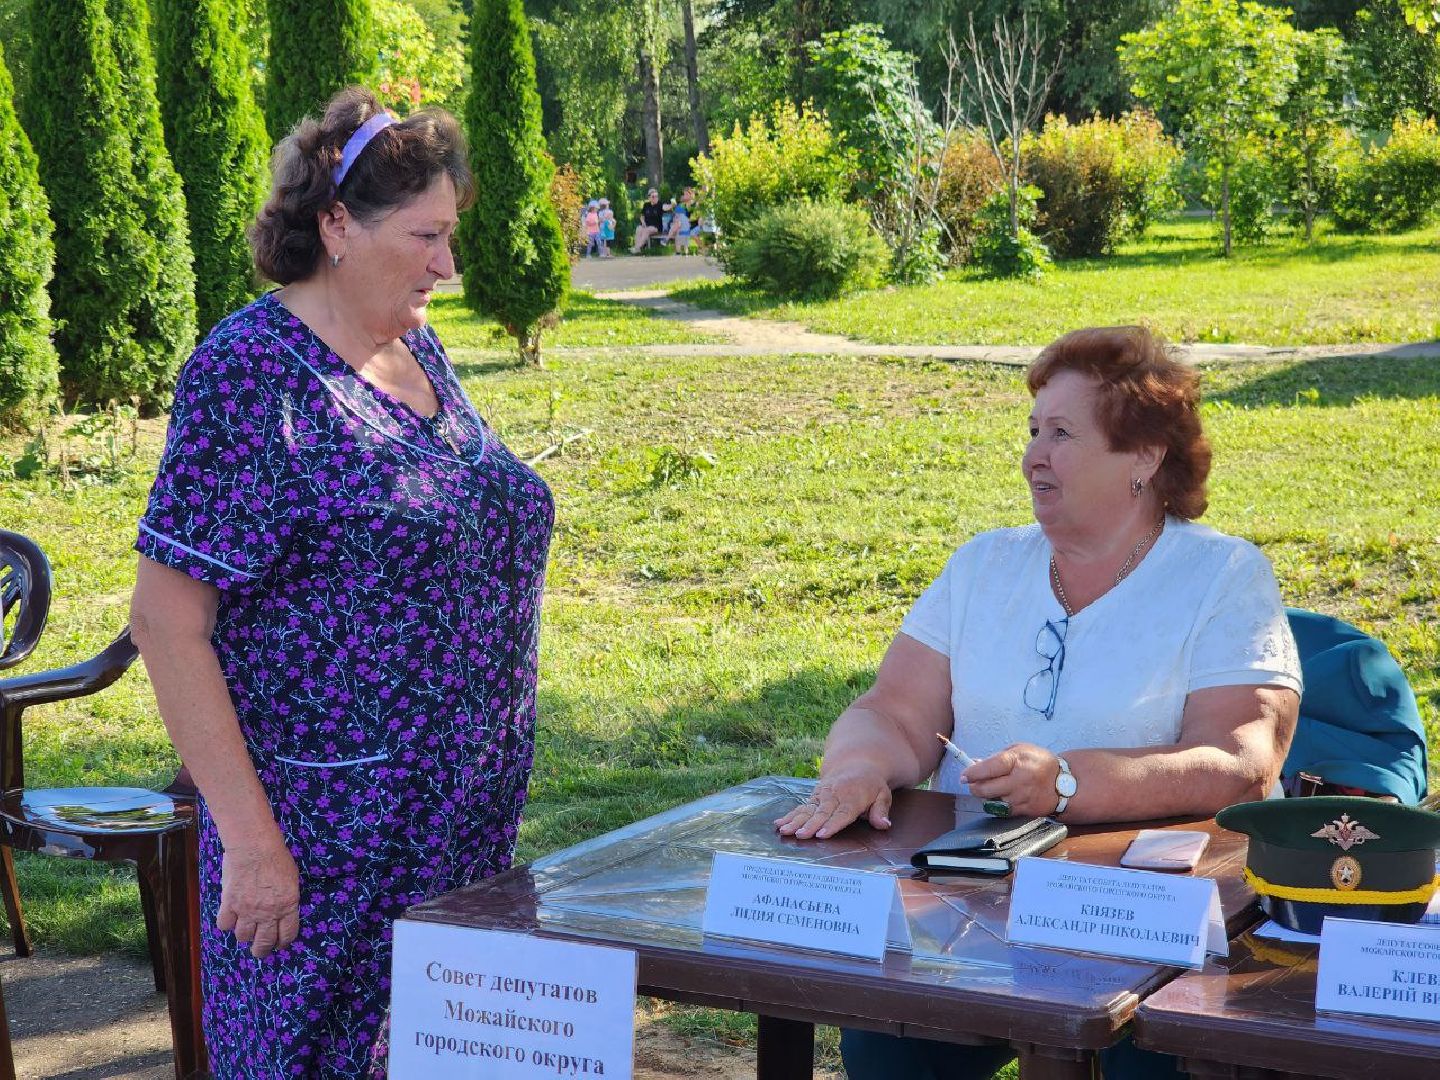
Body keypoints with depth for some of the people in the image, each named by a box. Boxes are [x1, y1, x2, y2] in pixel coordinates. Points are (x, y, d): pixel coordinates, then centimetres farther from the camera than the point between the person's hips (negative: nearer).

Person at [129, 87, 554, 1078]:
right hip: (327, 831, -7)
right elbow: (166, 622, -18)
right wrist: (249, 837, -21)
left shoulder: (418, 349, 8)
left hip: (465, 814, 8)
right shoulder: (252, 374, -16)